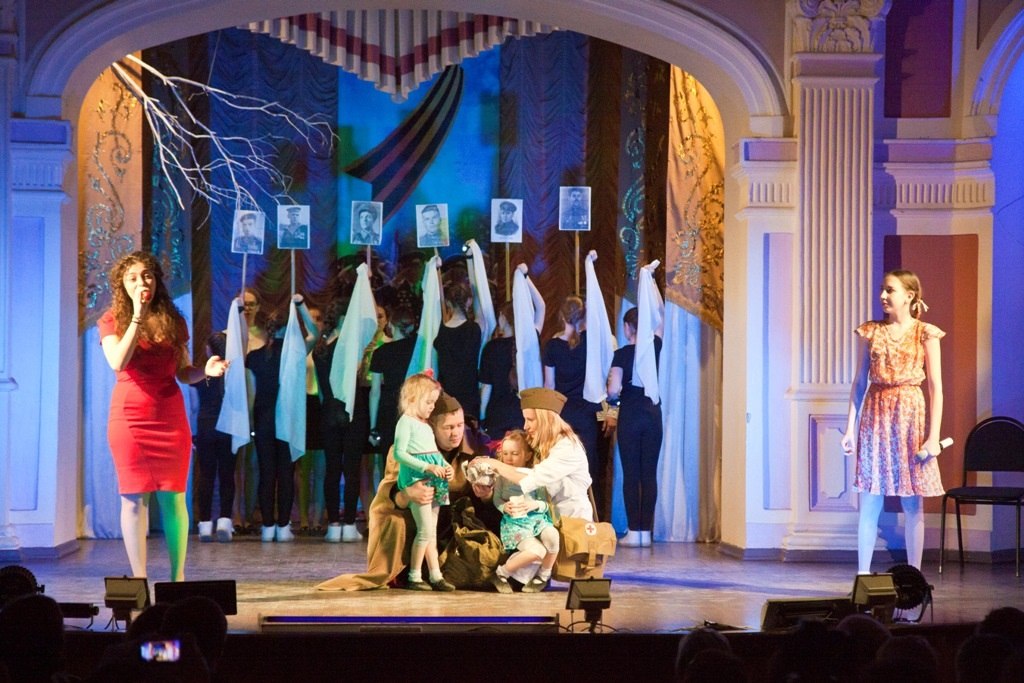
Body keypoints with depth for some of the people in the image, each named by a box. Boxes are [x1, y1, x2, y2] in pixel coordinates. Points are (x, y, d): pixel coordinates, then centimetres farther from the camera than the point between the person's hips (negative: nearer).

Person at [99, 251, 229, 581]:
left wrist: (205, 370, -10)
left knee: (172, 497, 0)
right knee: (134, 498, -1)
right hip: (129, 416, -2)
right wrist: (137, 317, -17)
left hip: (170, 416, 2)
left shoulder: (173, 321, 8)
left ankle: (177, 578, 5)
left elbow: (183, 373, 11)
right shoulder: (112, 320, 2)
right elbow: (118, 362, -16)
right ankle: (139, 581, 4)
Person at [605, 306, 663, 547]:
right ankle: (646, 531, 1)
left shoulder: (622, 354, -8)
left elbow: (614, 390, -16)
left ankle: (633, 531, -2)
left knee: (631, 475, 1)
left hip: (629, 416, -3)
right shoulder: (655, 347, 1)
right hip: (653, 414, 3)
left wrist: (612, 398, 6)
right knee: (649, 474, 3)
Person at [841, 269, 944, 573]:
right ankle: (863, 575, 7)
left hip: (910, 415, -2)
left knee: (913, 504, 2)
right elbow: (859, 382, 8)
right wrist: (850, 428, 3)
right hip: (875, 415, 2)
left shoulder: (925, 334, 0)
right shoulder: (869, 332, 6)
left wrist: (934, 436, -7)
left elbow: (936, 388, -2)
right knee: (869, 503, 2)